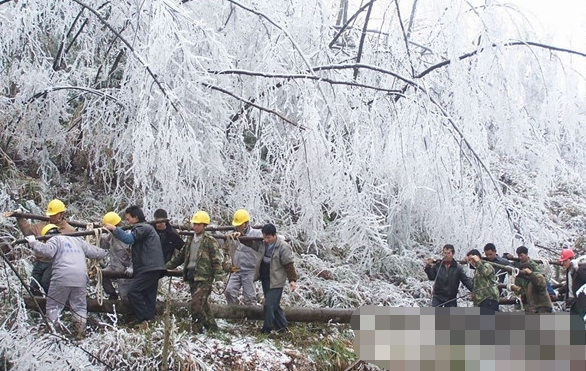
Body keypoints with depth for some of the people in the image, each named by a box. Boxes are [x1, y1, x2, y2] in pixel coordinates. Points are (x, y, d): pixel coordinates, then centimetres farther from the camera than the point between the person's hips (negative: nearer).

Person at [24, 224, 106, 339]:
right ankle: (80, 332, 9)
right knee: (79, 307, 14)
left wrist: (33, 243, -2)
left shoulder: (54, 239, 10)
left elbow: (47, 251, -12)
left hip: (62, 278, -4)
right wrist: (103, 252, 47)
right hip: (81, 278, 4)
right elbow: (94, 252, 27)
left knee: (53, 306, 9)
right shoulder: (77, 240, 26)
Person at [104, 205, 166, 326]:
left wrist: (114, 229, -18)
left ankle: (143, 320, -16)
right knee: (148, 295, 8)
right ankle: (149, 320, 8)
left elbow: (129, 239, -24)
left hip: (149, 267, -11)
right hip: (151, 267, 11)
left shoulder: (144, 228, -9)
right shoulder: (141, 228, 25)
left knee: (133, 291, -14)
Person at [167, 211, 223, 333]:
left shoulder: (210, 240, -6)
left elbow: (216, 259, -12)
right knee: (202, 304, 10)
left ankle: (197, 329, -8)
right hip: (192, 277, 7)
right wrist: (168, 265, 25)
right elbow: (181, 255, 25)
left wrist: (218, 274, -21)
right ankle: (211, 326, 21)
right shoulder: (191, 240, 16)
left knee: (196, 304, -17)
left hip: (204, 278, -7)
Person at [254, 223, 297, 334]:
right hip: (265, 279, 7)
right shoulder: (262, 243, 1)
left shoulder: (283, 247, -17)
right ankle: (282, 326, 26)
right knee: (274, 305, 15)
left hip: (276, 281, -7)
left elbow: (288, 264, -15)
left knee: (269, 305, -10)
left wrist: (292, 279, -18)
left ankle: (266, 329, 2)